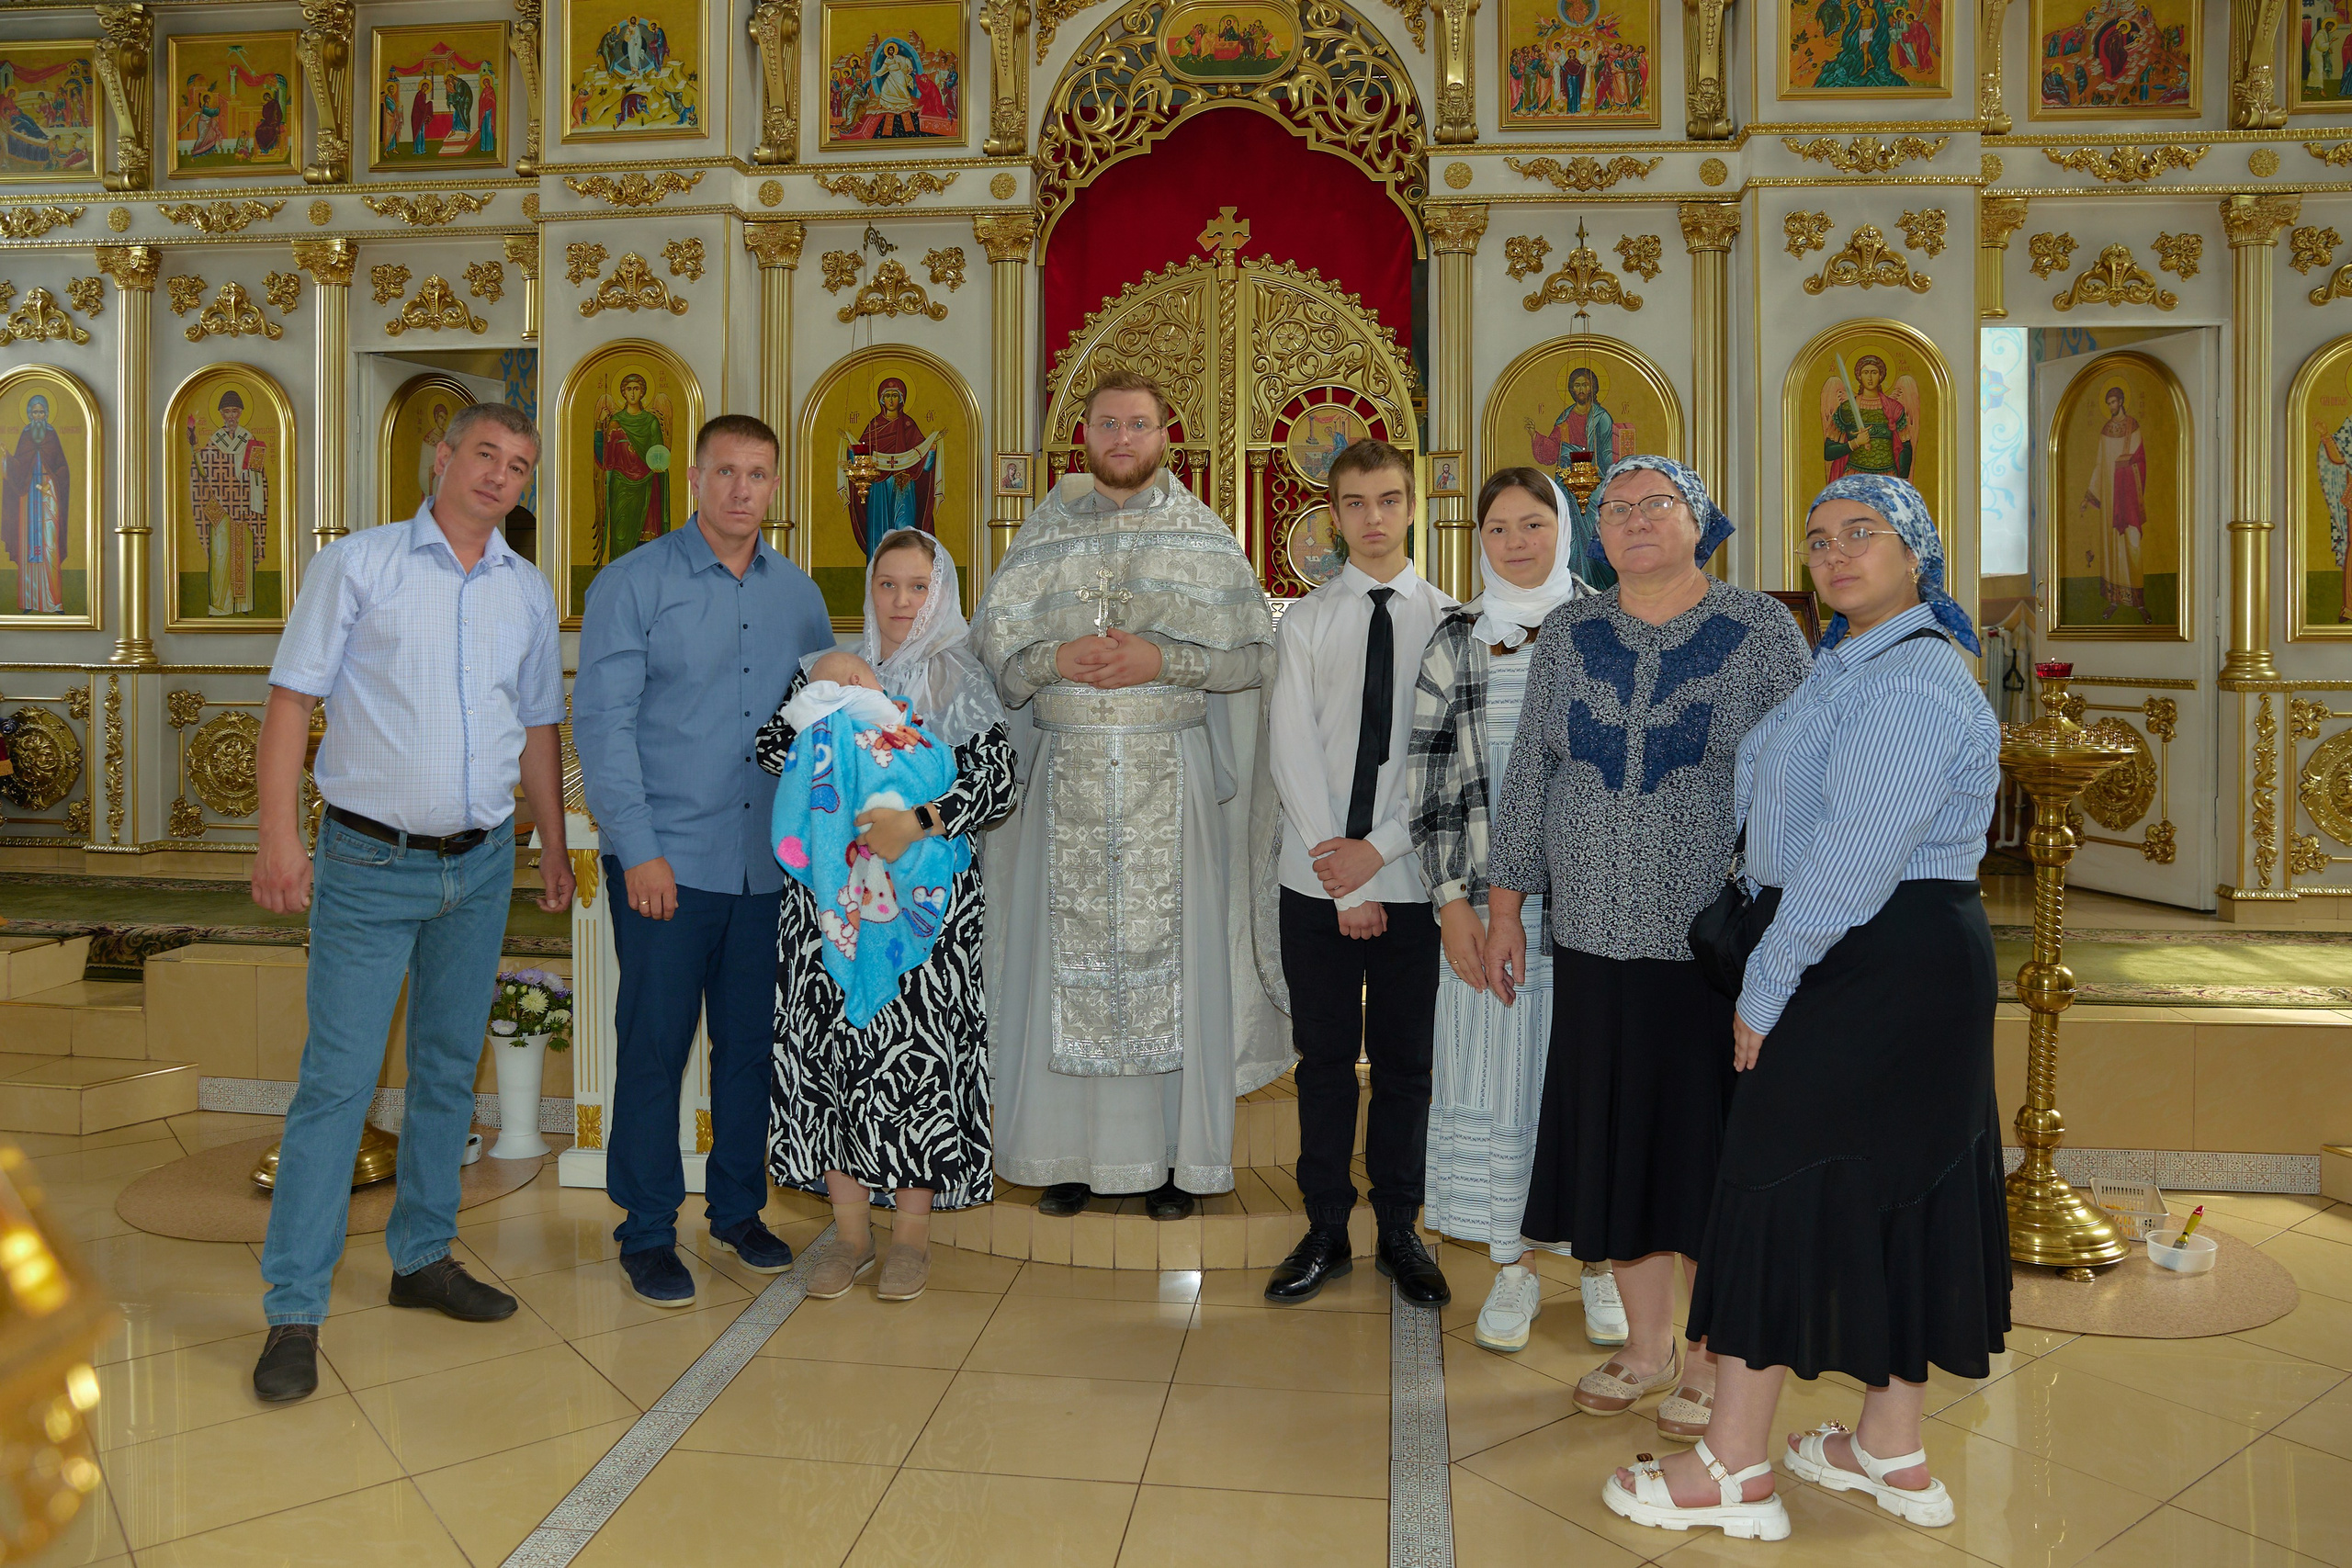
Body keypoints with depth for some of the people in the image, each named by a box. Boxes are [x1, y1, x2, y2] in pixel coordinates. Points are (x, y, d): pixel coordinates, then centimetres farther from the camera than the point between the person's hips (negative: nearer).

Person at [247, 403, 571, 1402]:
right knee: (337, 1079, -4)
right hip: (370, 863, -4)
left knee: (450, 1070, 13)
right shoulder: (357, 564, -2)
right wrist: (278, 833, -14)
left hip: (482, 867, 5)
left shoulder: (528, 591, 10)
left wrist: (554, 848, 15)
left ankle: (423, 1258, 27)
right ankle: (294, 1310, 5)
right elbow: (292, 700, -6)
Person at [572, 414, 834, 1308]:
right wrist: (640, 850, -13)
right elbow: (600, 724, -7)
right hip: (667, 863, -4)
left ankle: (738, 1209, 29)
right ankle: (647, 1234, 18)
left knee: (752, 1042, 12)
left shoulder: (800, 596, 10)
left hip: (769, 863, 4)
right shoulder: (634, 585, -2)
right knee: (654, 1047, 3)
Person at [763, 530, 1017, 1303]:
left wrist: (919, 821, -22)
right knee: (830, 1040, 2)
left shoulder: (963, 683, 4)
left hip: (926, 897, -3)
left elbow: (1000, 780, -9)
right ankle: (850, 1228, 16)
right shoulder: (833, 669, 15)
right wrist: (817, 689, -10)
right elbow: (772, 752, 4)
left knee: (918, 1047, -3)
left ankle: (912, 1232, 12)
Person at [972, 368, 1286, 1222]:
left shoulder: (1204, 536, 6)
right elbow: (989, 641, 8)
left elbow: (1254, 651, 1)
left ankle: (1173, 1155, 12)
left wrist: (1162, 661, -13)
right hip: (1068, 772, 1)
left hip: (1173, 776, -1)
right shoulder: (1045, 535, 11)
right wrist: (1057, 660, -10)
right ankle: (1071, 1152, 14)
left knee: (1171, 950, 0)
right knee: (1068, 953, 2)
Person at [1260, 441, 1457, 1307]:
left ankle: (1399, 1230, 24)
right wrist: (1337, 861, -10)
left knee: (1405, 1059, 9)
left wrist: (1379, 849, -11)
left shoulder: (1450, 619, 2)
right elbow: (1291, 749, -3)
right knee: (1324, 1056, 9)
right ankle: (1325, 1231, 22)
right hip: (1318, 878, 1)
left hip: (1412, 877, -1)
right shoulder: (1305, 620, 4)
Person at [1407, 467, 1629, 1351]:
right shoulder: (1456, 643, 5)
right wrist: (1451, 900, -4)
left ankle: (1599, 1265, 24)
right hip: (1488, 901, 1)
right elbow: (1428, 782, 3)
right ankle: (1512, 1271, 20)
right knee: (1497, 1073, 5)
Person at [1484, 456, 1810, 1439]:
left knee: (1709, 1138, 5)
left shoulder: (1762, 632, -2)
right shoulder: (1569, 635, 7)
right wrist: (1505, 905, 6)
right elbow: (1528, 772, 9)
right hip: (1598, 938, 3)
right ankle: (1646, 1344, 28)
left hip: (1722, 943, -3)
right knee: (1617, 1136, 10)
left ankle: (1711, 1358, 24)